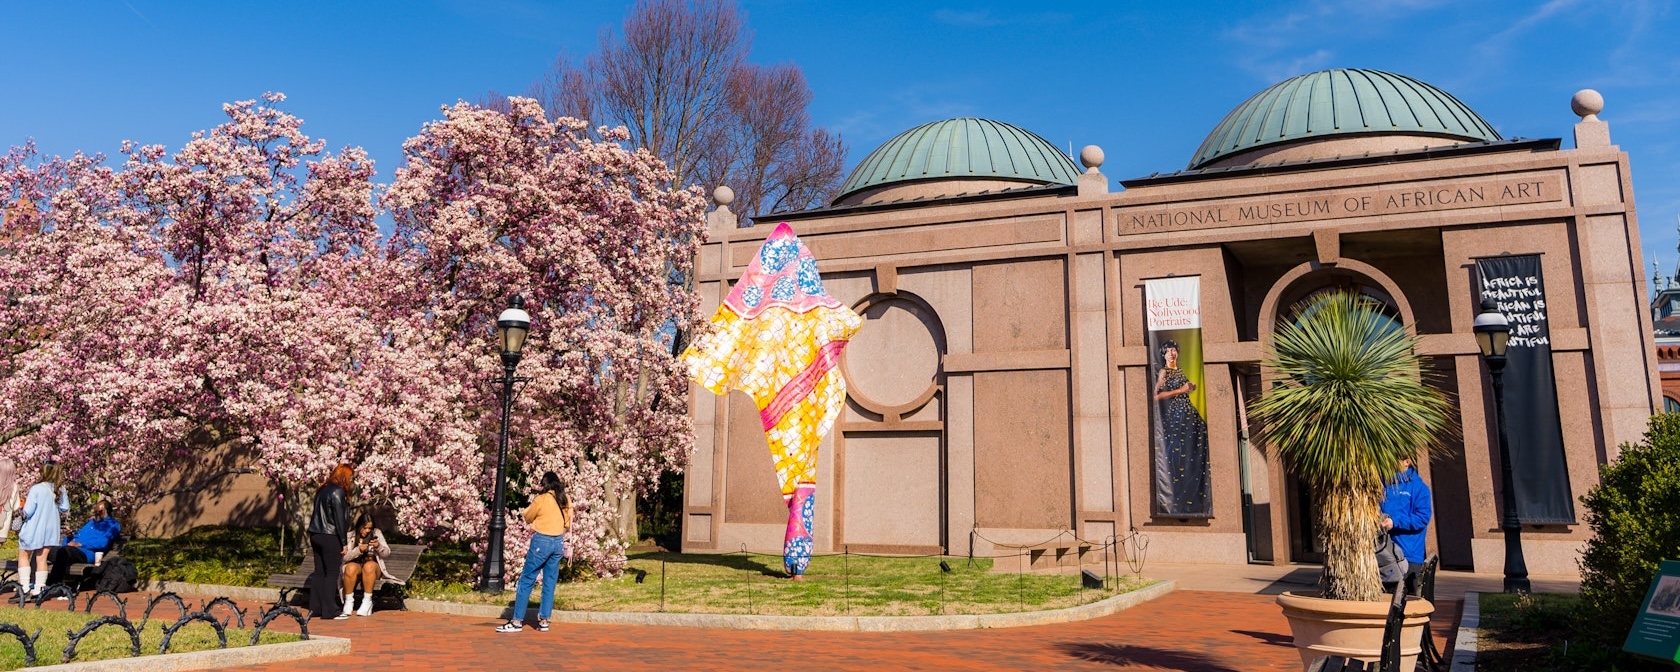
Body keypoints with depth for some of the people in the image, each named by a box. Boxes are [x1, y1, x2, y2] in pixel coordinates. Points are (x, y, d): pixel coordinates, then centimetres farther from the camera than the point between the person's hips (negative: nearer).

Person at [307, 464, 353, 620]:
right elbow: (340, 519, -15)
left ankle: (315, 608, 15)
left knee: (319, 572, 12)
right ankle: (329, 610, -3)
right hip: (330, 537, -8)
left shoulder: (322, 490, 13)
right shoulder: (338, 492, -13)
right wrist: (344, 542, -11)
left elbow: (318, 514, 16)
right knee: (332, 573, -4)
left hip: (316, 535, 8)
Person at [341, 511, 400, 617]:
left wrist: (379, 546, -21)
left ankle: (367, 601, -28)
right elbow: (345, 557, -7)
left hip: (373, 566, 0)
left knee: (369, 566, -36)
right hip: (356, 564, 0)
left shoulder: (377, 533, 5)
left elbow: (387, 553, 0)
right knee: (350, 568, -35)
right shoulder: (350, 536, 2)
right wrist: (358, 550, -24)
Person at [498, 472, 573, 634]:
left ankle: (517, 622, 1)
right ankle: (544, 621, 10)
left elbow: (528, 518, 5)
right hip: (558, 542, 5)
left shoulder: (542, 499, -10)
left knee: (526, 581, 2)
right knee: (550, 583, 9)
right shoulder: (566, 500, 5)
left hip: (541, 541, -5)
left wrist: (532, 503, 18)